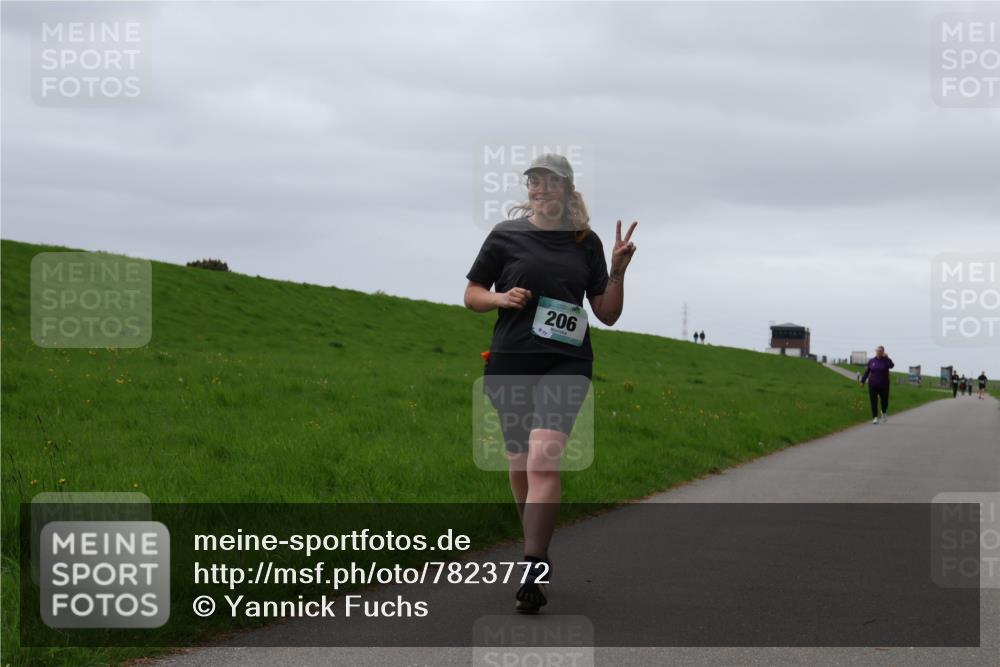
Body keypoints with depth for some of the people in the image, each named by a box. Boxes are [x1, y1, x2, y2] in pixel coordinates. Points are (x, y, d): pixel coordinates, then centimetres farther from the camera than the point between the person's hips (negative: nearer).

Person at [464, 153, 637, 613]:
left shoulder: (586, 242, 9)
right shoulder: (506, 235, 5)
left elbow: (608, 314, 10)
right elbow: (471, 294, 11)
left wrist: (618, 272, -6)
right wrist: (502, 298, -9)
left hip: (566, 364, -1)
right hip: (510, 363, 1)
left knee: (544, 459, -19)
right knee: (519, 466, 9)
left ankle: (533, 570, -22)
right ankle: (538, 549, 33)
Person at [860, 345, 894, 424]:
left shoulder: (886, 360, -3)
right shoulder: (871, 361, 5)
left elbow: (891, 365, -25)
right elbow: (867, 371, 11)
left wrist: (885, 357, -32)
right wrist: (863, 381, 10)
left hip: (884, 385, -1)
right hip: (873, 385, 1)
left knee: (884, 400, 7)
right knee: (873, 402, -6)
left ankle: (884, 413, 36)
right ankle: (875, 417, -3)